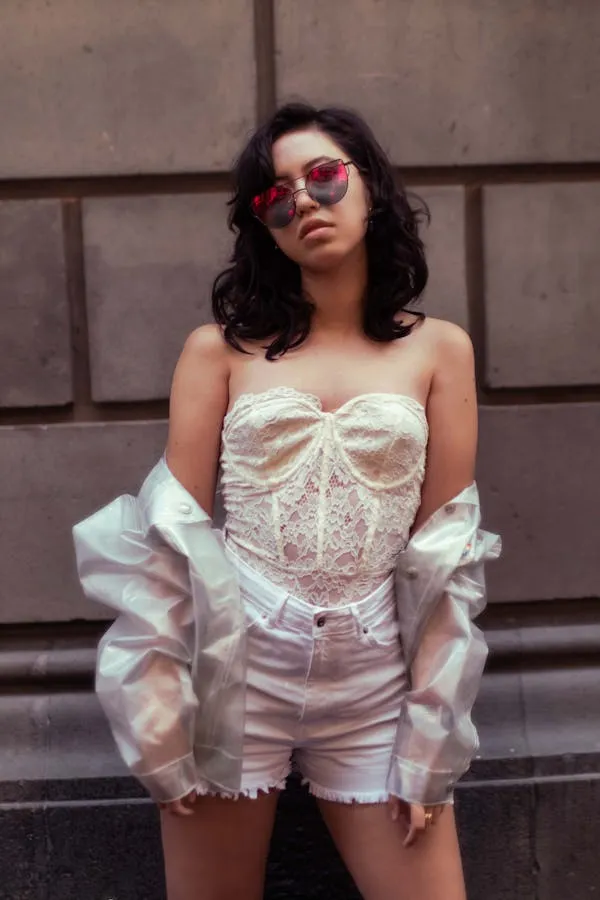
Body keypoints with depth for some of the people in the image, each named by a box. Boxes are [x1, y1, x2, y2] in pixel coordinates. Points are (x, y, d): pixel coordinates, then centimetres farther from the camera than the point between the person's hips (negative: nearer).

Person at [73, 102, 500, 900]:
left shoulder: (438, 349, 4)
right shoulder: (221, 348, 2)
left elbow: (446, 546, 1)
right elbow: (174, 528, -1)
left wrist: (429, 730, -3)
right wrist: (160, 710, -6)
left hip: (376, 684, 1)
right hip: (232, 667, 0)